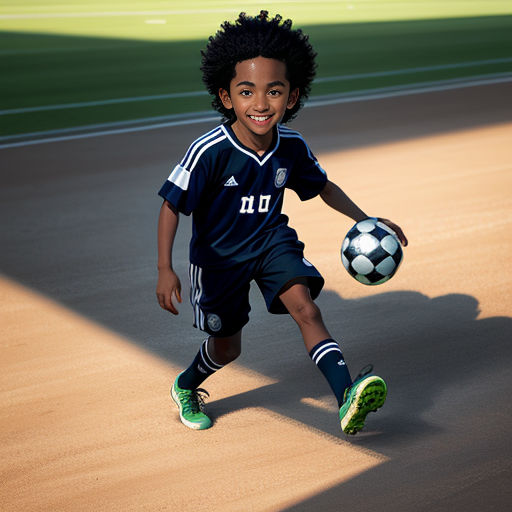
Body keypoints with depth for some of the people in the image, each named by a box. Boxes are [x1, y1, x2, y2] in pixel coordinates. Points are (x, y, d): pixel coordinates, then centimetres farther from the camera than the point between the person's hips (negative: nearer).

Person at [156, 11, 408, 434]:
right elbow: (172, 206, -19)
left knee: (305, 307, -23)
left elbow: (323, 186, 6)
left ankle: (347, 398, -32)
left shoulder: (292, 148, -15)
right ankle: (186, 387, 45)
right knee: (227, 348, 13)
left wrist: (364, 220, -2)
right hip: (219, 254, -2)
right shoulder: (209, 153, -29)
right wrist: (165, 269, -25)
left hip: (271, 241, 2)